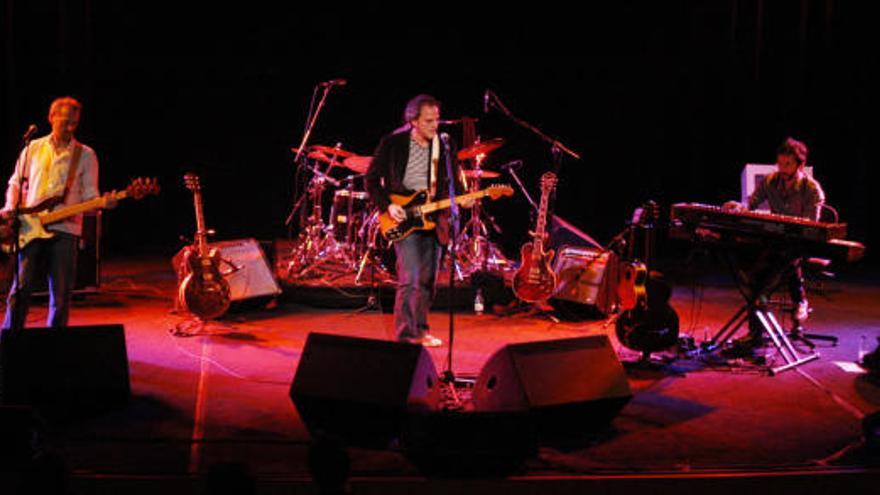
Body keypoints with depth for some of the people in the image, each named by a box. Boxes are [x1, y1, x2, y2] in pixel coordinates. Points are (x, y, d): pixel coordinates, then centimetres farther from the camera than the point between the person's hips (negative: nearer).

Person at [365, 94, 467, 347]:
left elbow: (451, 181, 14)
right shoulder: (392, 143, -8)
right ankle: (405, 336, -8)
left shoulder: (444, 144, 5)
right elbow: (372, 179, -2)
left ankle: (420, 329, 28)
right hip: (403, 218, -5)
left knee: (428, 280, 12)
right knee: (410, 279, -14)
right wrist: (387, 206, -13)